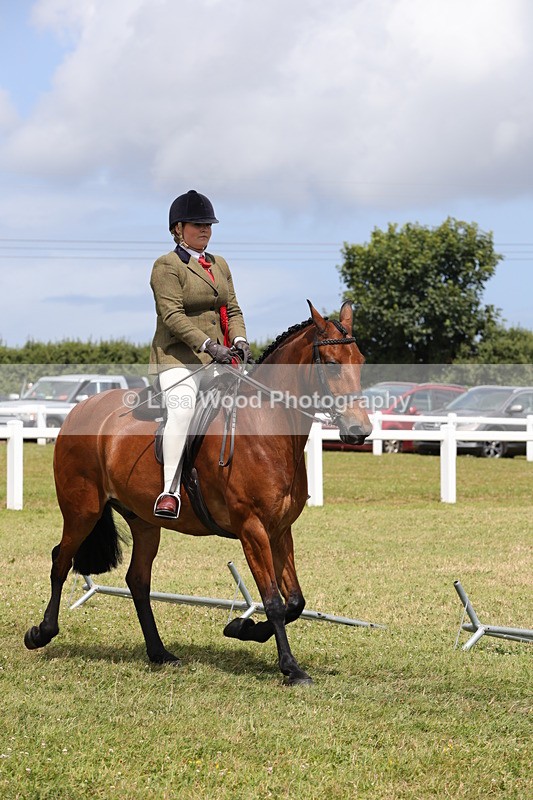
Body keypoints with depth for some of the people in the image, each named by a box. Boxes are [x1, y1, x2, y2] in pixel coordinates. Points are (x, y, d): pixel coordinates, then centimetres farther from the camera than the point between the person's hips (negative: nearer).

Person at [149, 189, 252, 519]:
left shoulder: (220, 265, 20)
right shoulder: (167, 266, -3)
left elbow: (233, 310, 17)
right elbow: (173, 315, -14)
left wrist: (239, 340, -4)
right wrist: (208, 345, -23)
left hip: (218, 356, 8)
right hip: (179, 356, -7)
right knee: (182, 409, -28)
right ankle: (170, 491, -32)